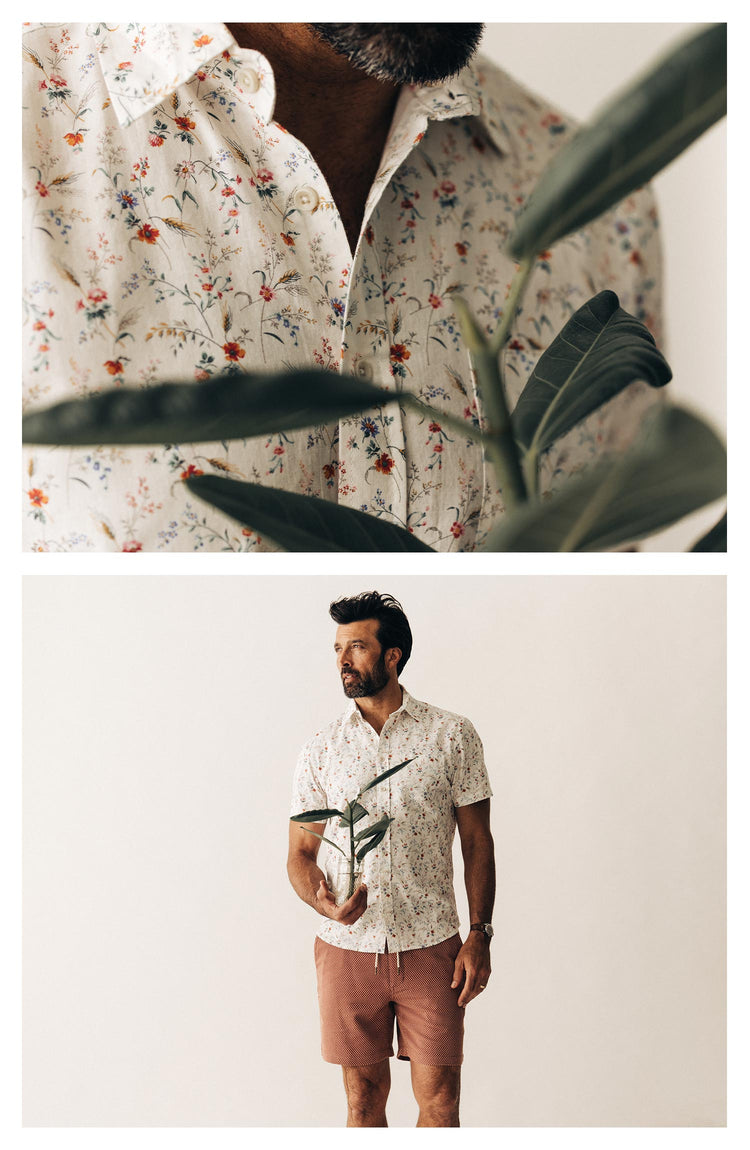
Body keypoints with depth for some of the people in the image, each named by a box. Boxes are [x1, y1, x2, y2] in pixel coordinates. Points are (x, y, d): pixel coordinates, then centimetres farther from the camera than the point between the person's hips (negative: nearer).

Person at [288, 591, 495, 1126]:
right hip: (347, 947, 2)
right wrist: (323, 901, -14)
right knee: (364, 1096, 11)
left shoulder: (453, 735, -1)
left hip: (430, 947, -1)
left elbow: (477, 841, 2)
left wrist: (480, 934, -5)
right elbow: (300, 852, 7)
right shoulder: (322, 748, 4)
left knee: (440, 1098, 3)